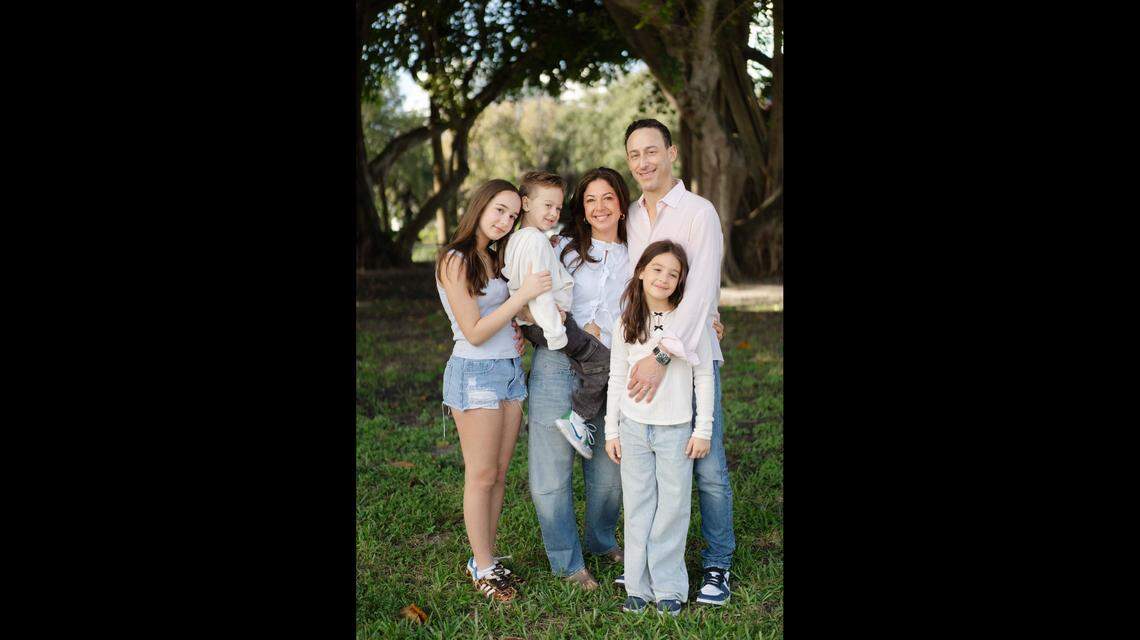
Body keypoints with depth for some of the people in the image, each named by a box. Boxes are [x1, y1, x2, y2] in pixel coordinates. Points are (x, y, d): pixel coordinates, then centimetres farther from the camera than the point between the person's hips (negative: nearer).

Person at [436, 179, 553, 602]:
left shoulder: (494, 259, 11)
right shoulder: (454, 260, -12)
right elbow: (474, 332, -17)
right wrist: (523, 295, -19)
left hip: (510, 369, 8)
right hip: (476, 373, -8)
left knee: (499, 473, 11)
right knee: (481, 476, 0)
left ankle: (486, 559, 21)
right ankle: (483, 568, 12)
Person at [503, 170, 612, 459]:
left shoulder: (516, 239, 16)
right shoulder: (537, 241, -16)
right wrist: (557, 334, -22)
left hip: (531, 323, 10)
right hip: (546, 321, -10)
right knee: (603, 361, -8)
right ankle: (576, 419, -11)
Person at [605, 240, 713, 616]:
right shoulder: (626, 325, 3)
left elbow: (704, 378, 0)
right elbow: (616, 379, 8)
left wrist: (703, 430, -3)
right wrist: (611, 430, 6)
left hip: (676, 430, -2)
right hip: (634, 428, 2)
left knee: (673, 508, 2)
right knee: (637, 508, 6)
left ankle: (669, 587, 13)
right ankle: (639, 586, 15)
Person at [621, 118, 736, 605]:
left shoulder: (698, 213, -7)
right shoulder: (629, 216, 12)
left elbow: (700, 290, -18)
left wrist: (664, 354, -26)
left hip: (691, 356, -5)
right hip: (642, 358, 5)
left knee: (708, 468, -1)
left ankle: (717, 565, 14)